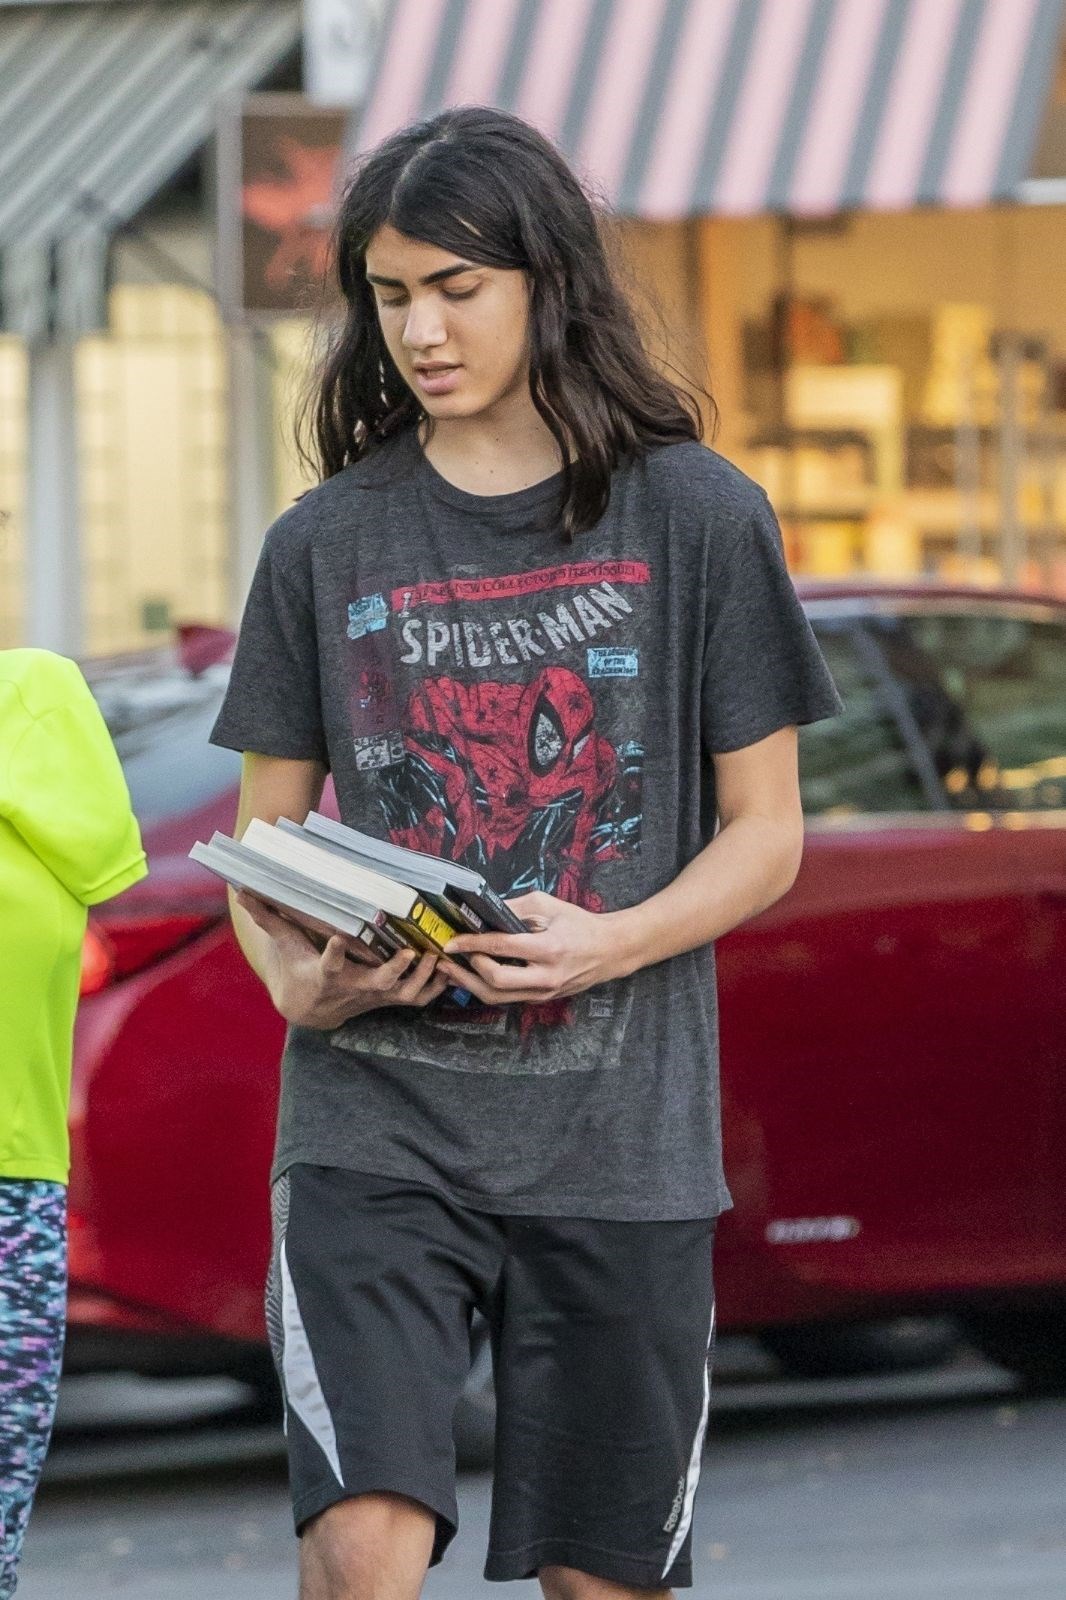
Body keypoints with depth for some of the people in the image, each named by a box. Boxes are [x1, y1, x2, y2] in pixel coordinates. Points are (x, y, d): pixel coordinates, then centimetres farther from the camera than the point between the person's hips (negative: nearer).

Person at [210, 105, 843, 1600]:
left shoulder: (698, 520, 2)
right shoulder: (325, 542, 6)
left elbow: (765, 832, 3)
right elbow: (263, 835, 11)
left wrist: (610, 944, -15)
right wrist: (296, 977, -11)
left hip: (618, 1136, 0)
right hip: (374, 1124, 0)